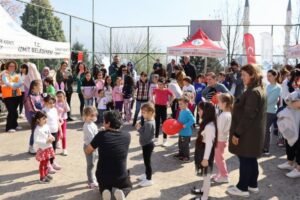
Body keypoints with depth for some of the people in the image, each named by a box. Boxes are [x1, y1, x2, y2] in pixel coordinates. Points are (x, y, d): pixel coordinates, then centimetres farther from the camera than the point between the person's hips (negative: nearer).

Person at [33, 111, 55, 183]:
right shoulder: (37, 130, -22)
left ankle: (46, 174, 36)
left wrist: (51, 138, -5)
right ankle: (42, 178, 18)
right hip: (42, 149, -7)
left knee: (46, 162, 20)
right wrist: (46, 141, -28)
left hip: (48, 147, 7)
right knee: (42, 163, 5)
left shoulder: (46, 126, 1)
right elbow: (36, 141, -26)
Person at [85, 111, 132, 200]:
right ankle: (121, 192, -2)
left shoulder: (101, 135, -16)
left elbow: (87, 151, -3)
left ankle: (105, 192, -1)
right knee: (128, 186, 33)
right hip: (121, 177, 0)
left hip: (103, 176, 0)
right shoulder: (127, 136, -8)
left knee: (104, 187, 35)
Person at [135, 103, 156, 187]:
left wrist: (139, 129, -19)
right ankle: (147, 174, 40)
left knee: (147, 161, 1)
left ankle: (149, 179, 12)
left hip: (147, 145, -10)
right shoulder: (149, 121, 5)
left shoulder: (149, 123, -27)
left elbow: (145, 136, -29)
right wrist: (140, 127, -3)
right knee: (146, 161, 23)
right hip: (147, 144, 10)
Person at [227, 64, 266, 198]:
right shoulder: (260, 90, 11)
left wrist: (237, 133, -20)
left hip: (247, 133, -10)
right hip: (255, 132, 10)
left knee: (245, 160, 1)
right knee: (251, 159, 18)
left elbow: (248, 115, -24)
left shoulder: (253, 92, -21)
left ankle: (242, 188, 13)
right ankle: (252, 185, 30)